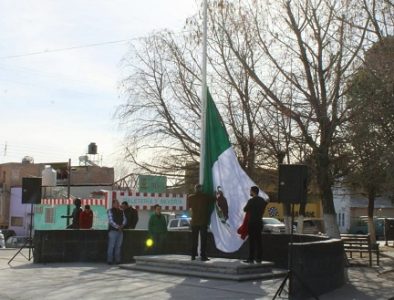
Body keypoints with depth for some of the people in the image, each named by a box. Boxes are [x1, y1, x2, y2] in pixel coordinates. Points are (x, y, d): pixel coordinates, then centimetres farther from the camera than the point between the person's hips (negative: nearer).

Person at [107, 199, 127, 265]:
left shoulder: (121, 211, 16)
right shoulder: (110, 211, -1)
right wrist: (117, 227, -15)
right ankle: (110, 260, -2)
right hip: (113, 230, -5)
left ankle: (117, 260, 10)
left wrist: (122, 225, -9)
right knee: (111, 246, -5)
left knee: (118, 246, 6)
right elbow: (111, 221, -9)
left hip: (120, 231, 5)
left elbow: (124, 219, 10)